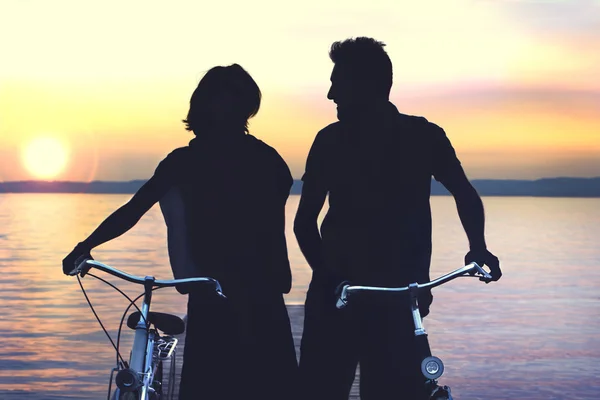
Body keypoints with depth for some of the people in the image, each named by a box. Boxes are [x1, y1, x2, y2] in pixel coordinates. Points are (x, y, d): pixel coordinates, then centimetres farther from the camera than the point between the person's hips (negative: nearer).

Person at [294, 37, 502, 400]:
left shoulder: (424, 137, 0)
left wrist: (478, 247, -11)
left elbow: (465, 194, 8)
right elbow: (306, 220, 7)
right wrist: (325, 275, -9)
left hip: (398, 298, -1)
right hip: (334, 295, 2)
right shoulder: (331, 141, 4)